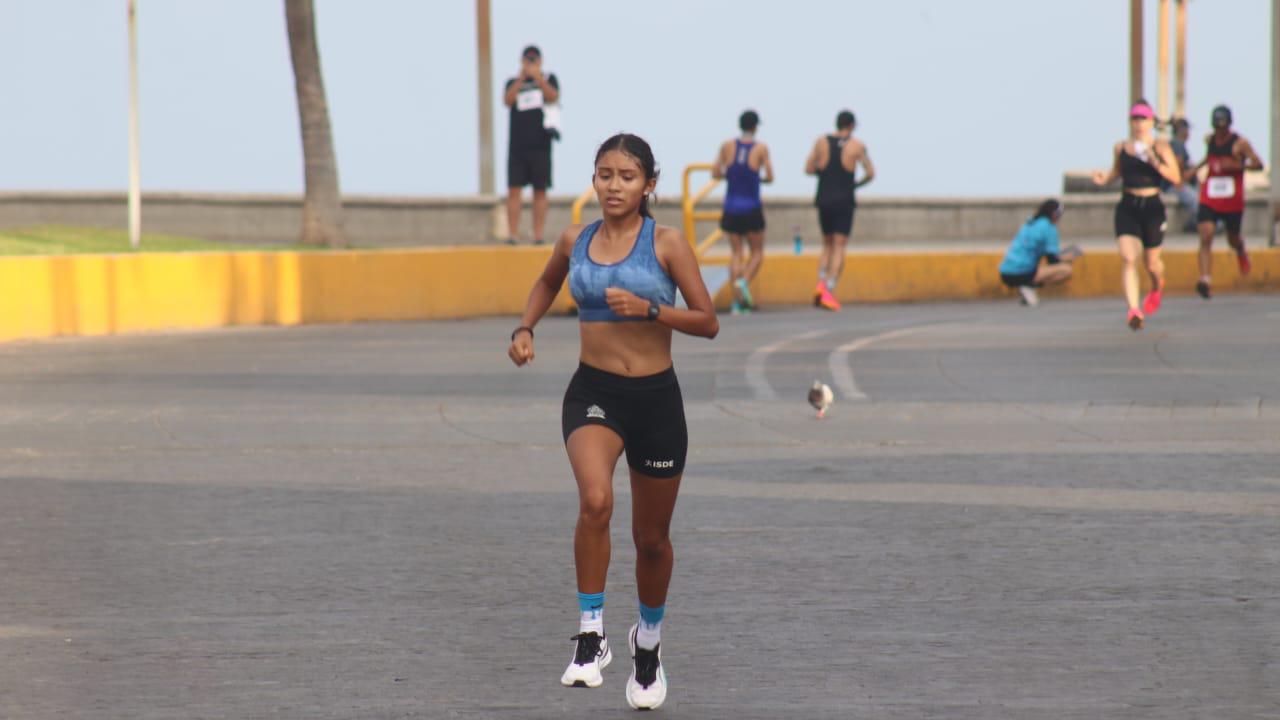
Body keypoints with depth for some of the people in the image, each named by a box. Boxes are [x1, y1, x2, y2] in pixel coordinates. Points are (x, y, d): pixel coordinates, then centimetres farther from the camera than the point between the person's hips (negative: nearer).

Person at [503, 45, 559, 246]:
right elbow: (507, 100, -5)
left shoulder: (549, 79, 12)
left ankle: (538, 235, 1)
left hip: (540, 145, -1)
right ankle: (512, 234, -6)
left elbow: (553, 97, -6)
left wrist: (538, 78, -16)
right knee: (514, 190, -5)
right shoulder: (513, 82, 13)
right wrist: (521, 78, -14)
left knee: (540, 191, 0)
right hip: (517, 145, 1)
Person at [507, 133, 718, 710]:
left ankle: (648, 641, 39)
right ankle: (590, 634, -20)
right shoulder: (576, 241, 4)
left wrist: (649, 309, -19)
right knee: (595, 501, -30)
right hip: (592, 394, 1)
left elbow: (708, 322, -5)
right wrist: (525, 328, 10)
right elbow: (548, 282, 27)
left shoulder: (666, 244, -5)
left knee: (651, 537, 12)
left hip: (656, 398, -1)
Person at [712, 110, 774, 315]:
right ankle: (744, 282, -17)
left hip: (731, 208, 2)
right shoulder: (761, 148, -6)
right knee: (757, 253, 11)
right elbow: (769, 177, -6)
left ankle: (737, 301, -2)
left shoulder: (728, 146, -1)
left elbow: (715, 173, 1)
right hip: (751, 209, -2)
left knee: (736, 253, 9)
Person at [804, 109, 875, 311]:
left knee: (827, 245, 19)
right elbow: (871, 173, -2)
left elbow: (808, 169, 3)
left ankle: (821, 283, -3)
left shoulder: (822, 142, 2)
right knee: (839, 248, -1)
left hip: (824, 201, 3)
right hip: (844, 202, -3)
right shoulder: (857, 146, -3)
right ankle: (829, 293, -13)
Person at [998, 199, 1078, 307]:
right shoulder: (1048, 228, -5)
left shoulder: (1029, 224, 19)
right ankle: (1030, 287, -17)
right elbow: (1052, 260, -5)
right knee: (1066, 270, -9)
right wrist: (1065, 258, 16)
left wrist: (1060, 257, 29)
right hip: (1021, 273, -8)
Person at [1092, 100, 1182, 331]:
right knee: (1129, 258, -17)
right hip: (1127, 207, 1)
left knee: (1151, 262, 12)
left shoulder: (1160, 147, -4)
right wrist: (1104, 178, 0)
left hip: (1152, 207, -1)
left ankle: (1157, 286, 49)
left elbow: (1176, 178, -10)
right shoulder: (1120, 148, 4)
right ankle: (1134, 310, -24)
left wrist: (1155, 162, -24)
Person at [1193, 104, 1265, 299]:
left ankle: (1241, 253, 56)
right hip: (1209, 200, 2)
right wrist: (1197, 168, 23)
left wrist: (1237, 165, -28)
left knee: (1233, 239, 16)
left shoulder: (1239, 143, -8)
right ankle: (1205, 281, -27)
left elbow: (1258, 164, -15)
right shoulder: (1209, 140, 7)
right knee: (1206, 237, -17)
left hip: (1232, 201, -2)